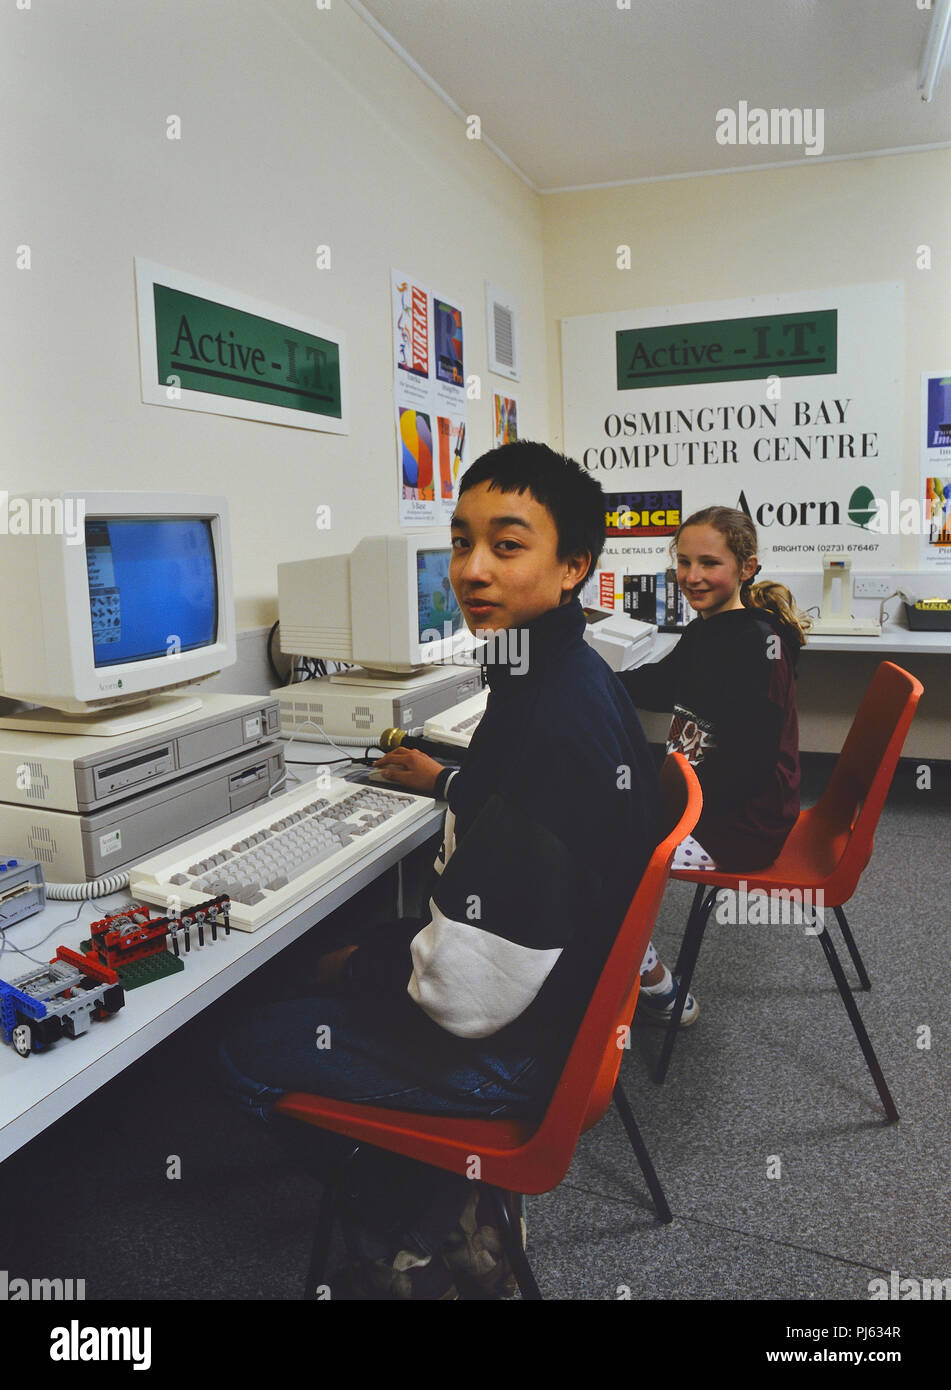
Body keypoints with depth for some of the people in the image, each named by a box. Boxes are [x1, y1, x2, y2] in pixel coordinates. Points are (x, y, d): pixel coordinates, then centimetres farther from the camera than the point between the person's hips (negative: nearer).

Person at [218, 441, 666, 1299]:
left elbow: (470, 990, -32)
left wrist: (365, 971, -13)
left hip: (515, 1047, -9)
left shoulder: (546, 721, -34)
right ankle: (443, 1220, 33)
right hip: (575, 990, 10)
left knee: (251, 1052, 5)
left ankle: (407, 1246, 30)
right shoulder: (581, 678, -1)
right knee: (343, 961, 26)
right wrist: (450, 784, 23)